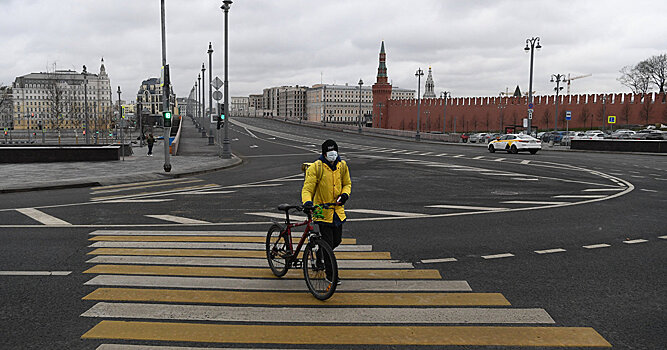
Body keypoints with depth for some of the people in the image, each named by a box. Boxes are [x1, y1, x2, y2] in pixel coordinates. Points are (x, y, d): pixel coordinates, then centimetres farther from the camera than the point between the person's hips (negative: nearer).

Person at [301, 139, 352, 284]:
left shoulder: (342, 165, 1)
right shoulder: (316, 167, -14)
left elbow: (347, 183, 14)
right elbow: (307, 188, -16)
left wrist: (345, 194, -7)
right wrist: (307, 202, -36)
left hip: (337, 210, 5)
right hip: (322, 211, -5)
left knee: (337, 240, 15)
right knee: (328, 243, -3)